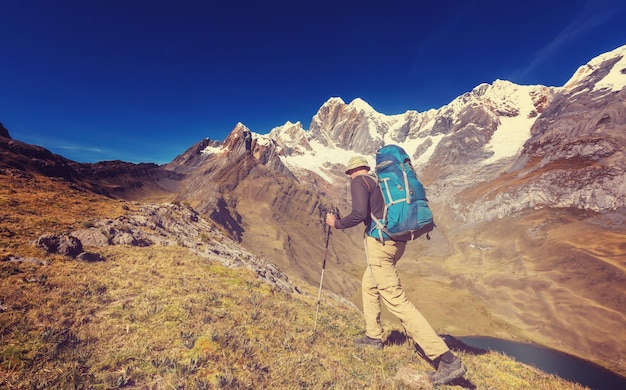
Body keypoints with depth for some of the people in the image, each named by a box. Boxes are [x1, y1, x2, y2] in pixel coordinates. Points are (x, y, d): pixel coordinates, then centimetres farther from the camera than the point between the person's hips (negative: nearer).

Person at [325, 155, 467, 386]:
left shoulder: (358, 182, -5)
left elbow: (359, 214, -18)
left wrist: (336, 223, -3)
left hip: (379, 242, -9)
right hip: (397, 241, 9)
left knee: (395, 300, -6)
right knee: (369, 285, 25)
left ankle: (447, 359, -4)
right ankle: (373, 337, 34)